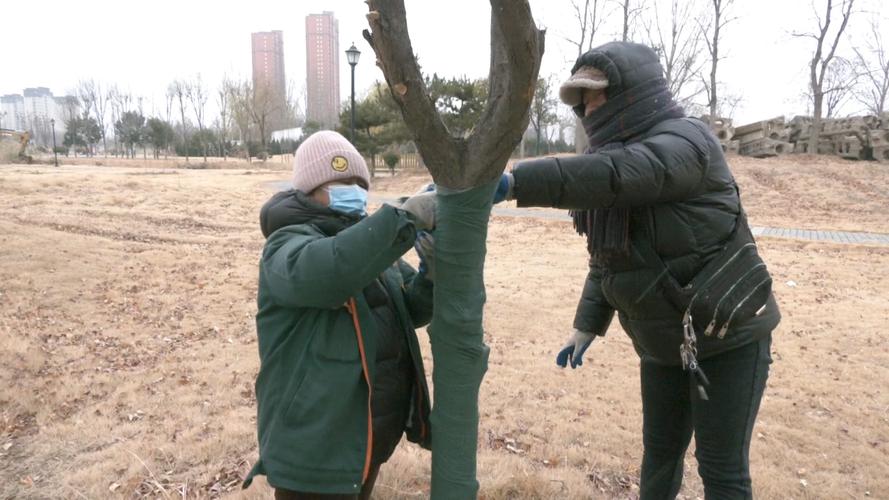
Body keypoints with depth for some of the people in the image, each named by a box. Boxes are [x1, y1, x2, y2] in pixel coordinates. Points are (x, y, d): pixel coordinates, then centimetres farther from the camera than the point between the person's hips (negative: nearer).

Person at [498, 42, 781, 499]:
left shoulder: (685, 140, -18)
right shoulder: (616, 151, 6)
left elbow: (615, 175, -41)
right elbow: (606, 261, 10)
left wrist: (514, 182, -46)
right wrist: (587, 325, 5)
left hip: (727, 335, -7)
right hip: (663, 342, 7)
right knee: (659, 449, 18)